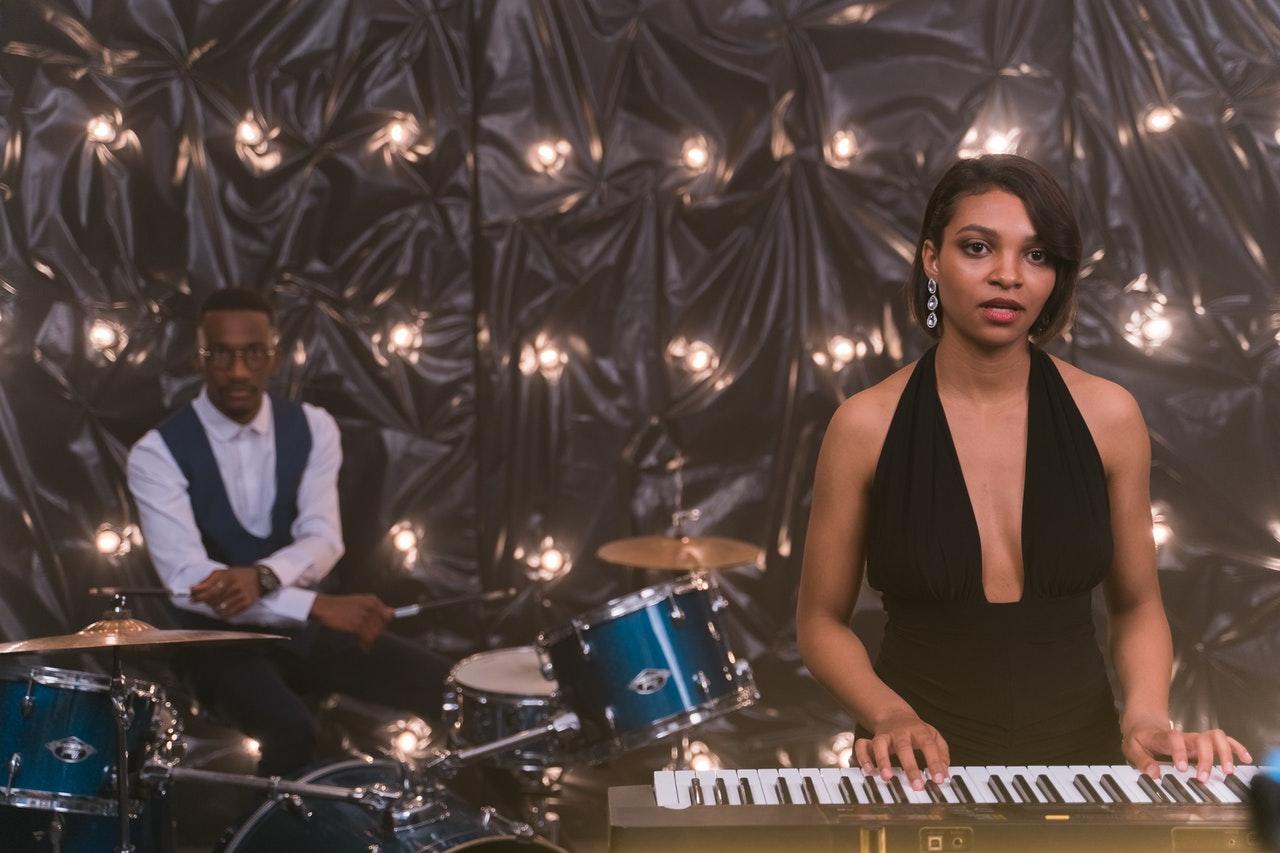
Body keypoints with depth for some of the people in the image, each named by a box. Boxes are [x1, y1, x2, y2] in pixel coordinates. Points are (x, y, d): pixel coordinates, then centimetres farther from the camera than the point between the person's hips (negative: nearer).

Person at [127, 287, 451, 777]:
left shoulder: (312, 428, 1)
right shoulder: (158, 453, -13)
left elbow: (323, 542, -10)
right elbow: (186, 578, -25)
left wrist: (261, 576, -34)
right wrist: (321, 606, -34)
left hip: (306, 625, 4)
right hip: (220, 634, -4)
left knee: (449, 691, -13)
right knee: (293, 732, -34)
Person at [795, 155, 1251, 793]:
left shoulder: (1107, 416, 1)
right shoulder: (867, 425, -4)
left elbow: (1137, 605, 11)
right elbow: (821, 621, 4)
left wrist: (1146, 716, -8)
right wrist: (891, 717, -14)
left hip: (1080, 748, 2)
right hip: (921, 765, -2)